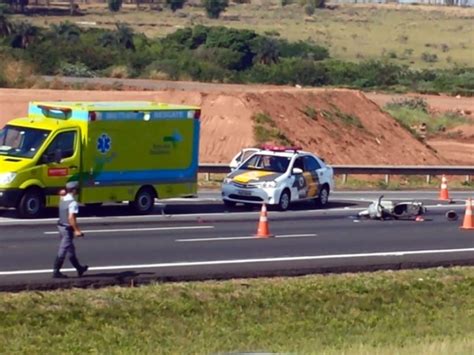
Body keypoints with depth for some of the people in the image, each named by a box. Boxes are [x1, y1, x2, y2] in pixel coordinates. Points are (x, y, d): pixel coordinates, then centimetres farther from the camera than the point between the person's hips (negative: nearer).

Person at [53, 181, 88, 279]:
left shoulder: (63, 199, 6)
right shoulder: (73, 203, -19)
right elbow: (71, 218, -25)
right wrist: (76, 230, -22)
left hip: (61, 226, 9)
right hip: (67, 228, -9)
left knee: (71, 249, 19)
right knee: (63, 251, -5)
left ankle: (79, 268, 32)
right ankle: (56, 272, -3)